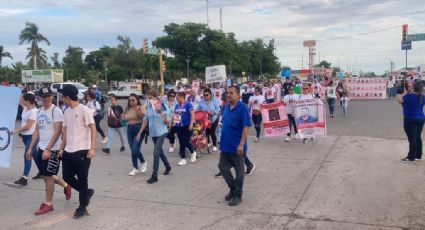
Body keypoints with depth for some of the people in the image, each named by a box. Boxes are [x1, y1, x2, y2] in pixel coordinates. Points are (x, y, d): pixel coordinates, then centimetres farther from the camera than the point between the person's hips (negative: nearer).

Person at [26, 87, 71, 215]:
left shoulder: (56, 111, -13)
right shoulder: (39, 111, 11)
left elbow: (57, 132, -18)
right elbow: (37, 131, 16)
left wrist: (48, 149, -23)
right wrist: (30, 148, 13)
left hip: (52, 149, -8)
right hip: (41, 148, 8)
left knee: (48, 176, -1)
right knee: (46, 175, 14)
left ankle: (48, 204, 11)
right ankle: (66, 186, 36)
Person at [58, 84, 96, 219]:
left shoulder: (84, 110, -11)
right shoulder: (66, 112, 11)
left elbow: (93, 129, -13)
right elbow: (65, 132, 17)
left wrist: (92, 148, -20)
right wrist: (62, 149, 14)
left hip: (82, 151, -7)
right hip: (68, 151, 7)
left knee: (82, 180, 2)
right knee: (67, 177, 10)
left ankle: (82, 207, 15)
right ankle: (87, 192, 31)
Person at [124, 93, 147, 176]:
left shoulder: (141, 107, -3)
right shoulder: (127, 109, 11)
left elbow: (143, 117, -18)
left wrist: (136, 109, -19)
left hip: (139, 128, -5)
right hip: (129, 129, 5)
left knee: (135, 150, -12)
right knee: (133, 150, 6)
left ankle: (143, 163, 14)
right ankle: (135, 168, 18)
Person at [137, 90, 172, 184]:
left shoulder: (164, 107, -11)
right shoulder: (149, 107, 0)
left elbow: (168, 122, -11)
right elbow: (145, 120, 9)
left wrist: (161, 113, -26)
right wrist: (140, 132, 8)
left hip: (161, 132, -5)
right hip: (153, 133, 5)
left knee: (156, 152, -12)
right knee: (159, 151, 18)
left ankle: (154, 176, -6)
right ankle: (167, 166, 43)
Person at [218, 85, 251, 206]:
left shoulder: (242, 108, -14)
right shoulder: (226, 107, 8)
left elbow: (246, 127, -18)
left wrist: (241, 144, -23)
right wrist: (222, 140, 16)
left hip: (237, 146, -7)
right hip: (225, 145, 7)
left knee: (239, 171, 6)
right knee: (222, 167, 12)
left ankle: (237, 195, 20)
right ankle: (232, 188, 32)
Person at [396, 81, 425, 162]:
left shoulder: (409, 96, -18)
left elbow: (399, 100, -6)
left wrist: (404, 93, 5)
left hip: (410, 120, -7)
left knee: (412, 139, -4)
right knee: (418, 138, 15)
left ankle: (411, 157, 1)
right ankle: (418, 156, 23)